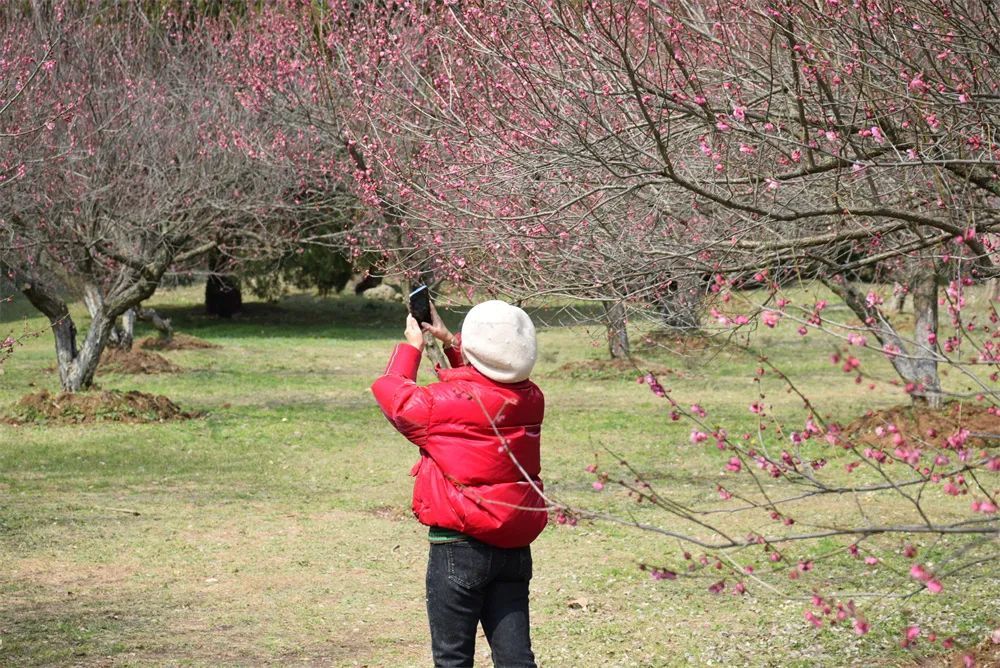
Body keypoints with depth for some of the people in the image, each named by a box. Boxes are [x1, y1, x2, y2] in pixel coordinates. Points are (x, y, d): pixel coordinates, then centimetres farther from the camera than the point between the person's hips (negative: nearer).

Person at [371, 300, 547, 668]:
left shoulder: (446, 402, -17)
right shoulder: (530, 399, 0)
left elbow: (392, 393, 2)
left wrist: (412, 346, 16)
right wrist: (449, 340, 20)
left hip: (458, 547, -5)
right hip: (515, 550, 5)